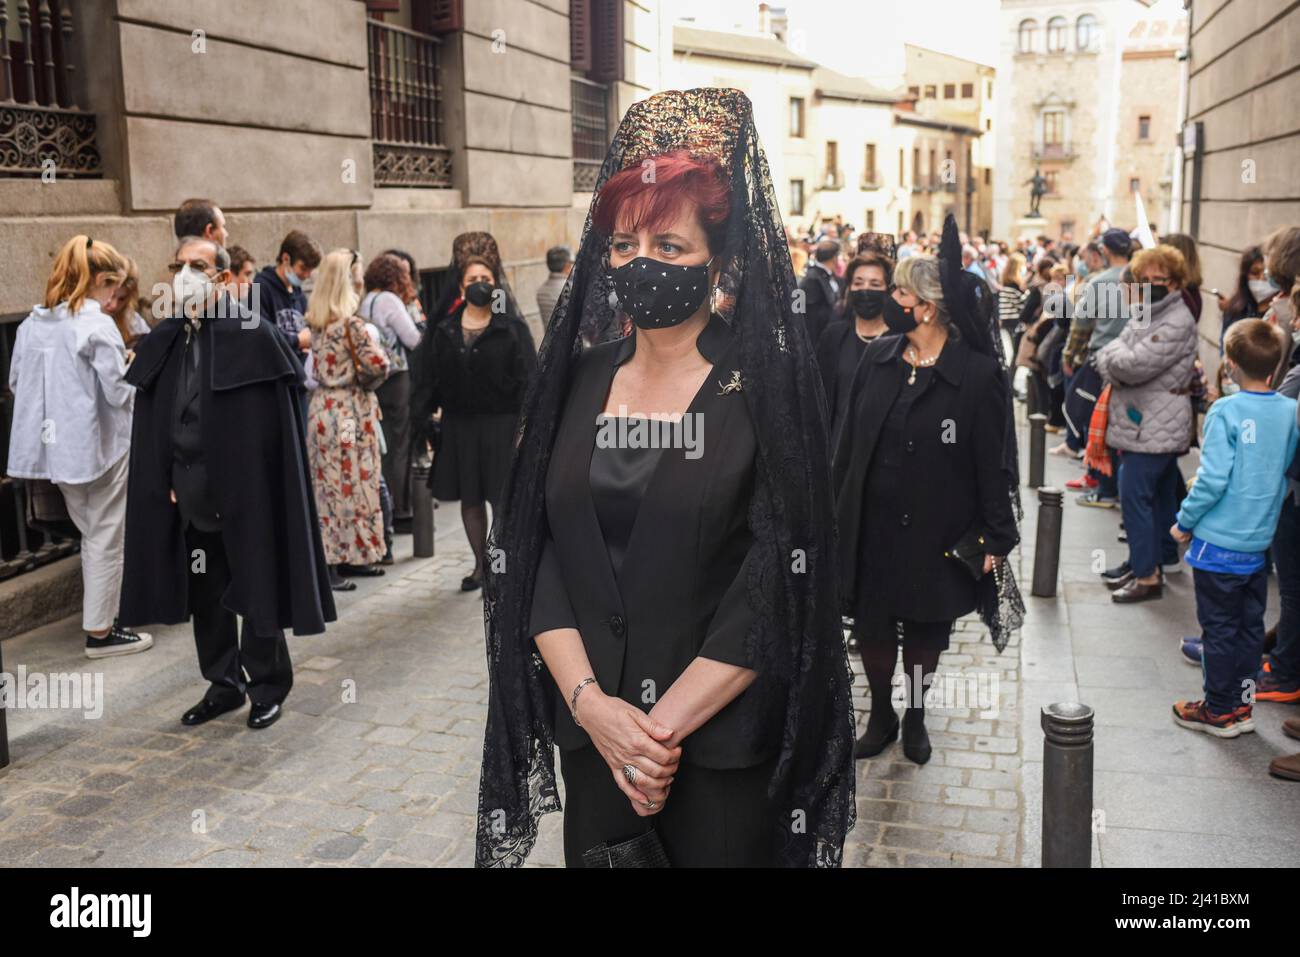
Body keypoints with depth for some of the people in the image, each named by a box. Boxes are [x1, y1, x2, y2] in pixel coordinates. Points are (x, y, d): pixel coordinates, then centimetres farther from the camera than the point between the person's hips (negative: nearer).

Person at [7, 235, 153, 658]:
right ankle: (100, 631, 13)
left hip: (58, 443, 7)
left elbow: (16, 382, 12)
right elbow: (118, 392, -17)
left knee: (92, 534, 20)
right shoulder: (97, 325, -17)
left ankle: (99, 616, 27)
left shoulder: (33, 323, 6)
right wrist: (134, 375, 2)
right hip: (99, 443, -7)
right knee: (106, 539, 5)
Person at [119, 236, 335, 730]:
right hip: (190, 491, 6)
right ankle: (224, 684, 30)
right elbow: (153, 424, 12)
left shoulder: (253, 334, -10)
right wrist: (168, 481, 6)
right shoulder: (163, 341, 7)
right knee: (204, 592, 14)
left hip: (245, 490, -6)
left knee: (255, 590, 6)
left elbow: (273, 423, -12)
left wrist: (250, 485, -14)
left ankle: (267, 687, 22)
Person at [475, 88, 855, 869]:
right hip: (593, 738, 4)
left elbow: (777, 585, -14)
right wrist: (590, 702, -12)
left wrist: (664, 725, -16)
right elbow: (534, 557, 0)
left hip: (727, 748, -3)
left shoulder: (769, 387, -8)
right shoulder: (577, 381, 4)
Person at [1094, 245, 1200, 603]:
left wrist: (1110, 355, -5)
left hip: (1155, 428, -9)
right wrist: (1116, 365, -11)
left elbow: (1134, 365, -25)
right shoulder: (1145, 312, 15)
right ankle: (1155, 558, 29)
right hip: (1141, 423, 9)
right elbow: (1107, 356, 11)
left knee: (1135, 496, -9)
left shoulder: (1177, 323, -17)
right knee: (1158, 495, 18)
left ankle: (1147, 575, -2)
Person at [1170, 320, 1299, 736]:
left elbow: (1213, 479, -20)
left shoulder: (1226, 412, -17)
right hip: (1260, 541, 6)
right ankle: (1243, 704, 27)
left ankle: (1220, 710, 16)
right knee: (1250, 625, 16)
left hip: (1218, 541, -6)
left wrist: (1185, 521, -8)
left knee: (1219, 628, 6)